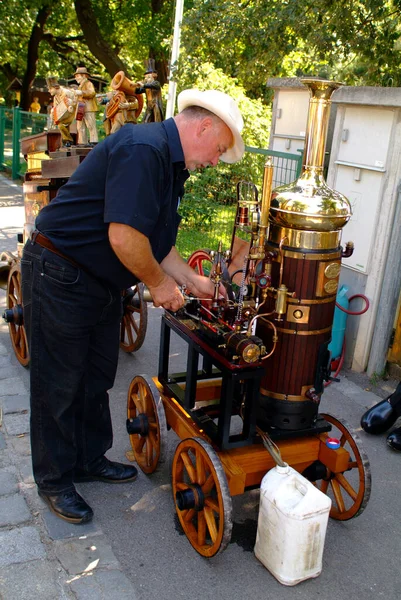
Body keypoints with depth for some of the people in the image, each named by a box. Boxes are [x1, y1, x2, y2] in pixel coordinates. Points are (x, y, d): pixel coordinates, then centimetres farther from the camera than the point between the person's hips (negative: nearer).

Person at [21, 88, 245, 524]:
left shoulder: (171, 165, 9)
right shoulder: (142, 147, -24)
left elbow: (155, 241, 16)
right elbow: (124, 235, -30)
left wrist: (193, 281, 13)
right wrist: (159, 282, -15)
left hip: (100, 283, 10)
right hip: (58, 276, -10)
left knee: (96, 378, 19)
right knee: (58, 385, 5)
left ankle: (90, 459, 37)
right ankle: (54, 480, 23)